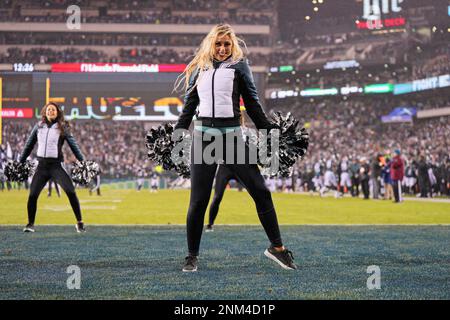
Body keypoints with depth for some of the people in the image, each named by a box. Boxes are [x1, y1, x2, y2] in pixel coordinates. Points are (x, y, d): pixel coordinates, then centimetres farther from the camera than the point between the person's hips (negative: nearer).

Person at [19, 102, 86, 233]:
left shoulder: (62, 127, 2)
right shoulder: (39, 126, 9)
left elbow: (73, 145, 4)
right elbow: (29, 145, 18)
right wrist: (20, 162, 20)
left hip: (57, 165, -3)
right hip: (42, 165, 3)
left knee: (71, 192, -15)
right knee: (32, 194, -5)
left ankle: (79, 223, -7)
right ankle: (30, 224, 11)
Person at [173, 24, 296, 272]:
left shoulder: (239, 66, 7)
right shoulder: (199, 70, 14)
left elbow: (252, 104, 8)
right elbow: (188, 108, 20)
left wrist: (270, 132, 2)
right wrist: (175, 136, 15)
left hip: (232, 135, -1)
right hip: (203, 136, 1)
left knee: (260, 191, -3)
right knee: (198, 200, 0)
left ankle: (276, 247, 10)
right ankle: (192, 256, 11)